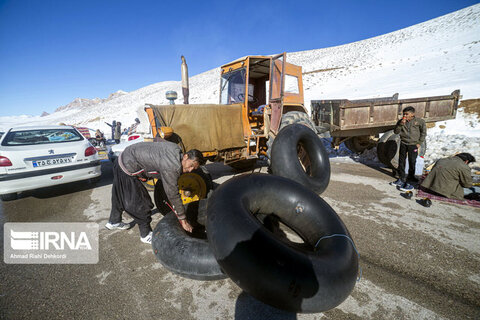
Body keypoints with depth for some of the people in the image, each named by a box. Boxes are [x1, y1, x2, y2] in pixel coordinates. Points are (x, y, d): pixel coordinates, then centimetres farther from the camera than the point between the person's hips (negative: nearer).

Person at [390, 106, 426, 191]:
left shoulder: (419, 121, -6)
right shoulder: (401, 121, 0)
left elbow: (423, 132, 2)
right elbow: (396, 131, -3)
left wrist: (419, 143, -2)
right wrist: (401, 124, -19)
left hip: (413, 145, -3)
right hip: (403, 144, 3)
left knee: (412, 162, 1)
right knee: (401, 161, 7)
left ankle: (411, 177, 15)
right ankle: (401, 179, 18)